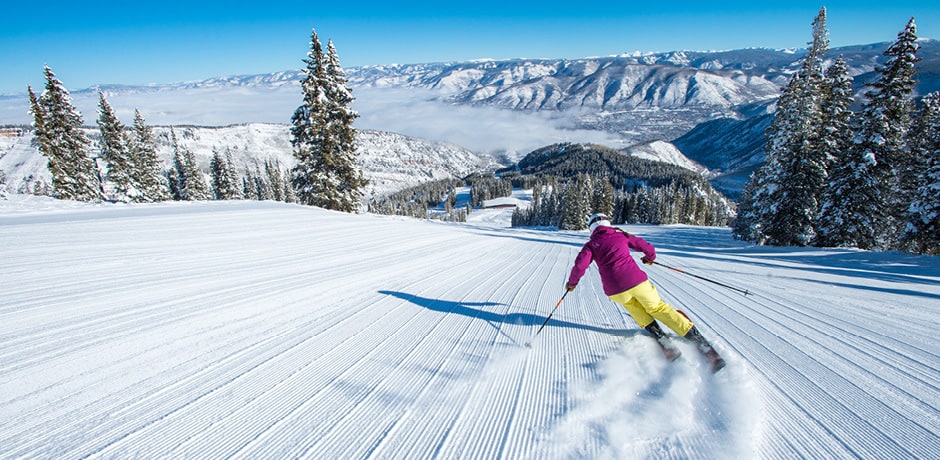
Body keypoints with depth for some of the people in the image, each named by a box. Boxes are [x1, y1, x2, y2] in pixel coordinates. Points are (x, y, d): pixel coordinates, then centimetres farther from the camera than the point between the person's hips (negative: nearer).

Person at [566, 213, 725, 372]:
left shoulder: (591, 245, 10)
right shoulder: (621, 235, 16)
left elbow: (580, 265, -4)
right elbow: (647, 247, 20)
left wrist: (571, 283, 12)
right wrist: (650, 257, 43)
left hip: (615, 290, -1)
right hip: (637, 281, 1)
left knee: (632, 305, 29)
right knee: (658, 308, 18)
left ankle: (662, 340, 13)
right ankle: (703, 346, 11)